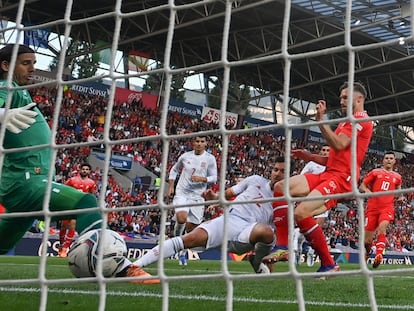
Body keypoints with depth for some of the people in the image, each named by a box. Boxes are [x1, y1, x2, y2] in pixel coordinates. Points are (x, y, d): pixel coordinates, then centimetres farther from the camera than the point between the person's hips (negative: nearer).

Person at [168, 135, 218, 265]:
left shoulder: (210, 159, 0)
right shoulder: (185, 156, 4)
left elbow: (214, 178, -1)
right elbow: (174, 170, 19)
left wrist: (202, 179, -21)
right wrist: (171, 187, 10)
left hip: (197, 196, 1)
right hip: (181, 193, 0)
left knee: (191, 227, 3)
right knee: (181, 218, -27)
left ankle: (182, 252, 25)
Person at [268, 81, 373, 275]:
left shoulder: (361, 119, -3)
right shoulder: (346, 123, 27)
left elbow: (339, 145, -17)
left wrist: (320, 119, -13)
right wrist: (310, 157, 15)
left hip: (341, 178, -10)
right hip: (328, 173, 10)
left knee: (301, 213, -25)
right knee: (281, 187, -3)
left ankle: (328, 265, -12)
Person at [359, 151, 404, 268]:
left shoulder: (397, 177, 15)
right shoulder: (375, 172, 8)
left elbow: (398, 188, 34)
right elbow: (362, 186, 8)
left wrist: (401, 196, 13)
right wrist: (367, 191, -14)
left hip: (387, 208, 1)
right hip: (372, 207, 0)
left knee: (382, 228, -29)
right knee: (368, 239, 1)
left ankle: (378, 255, -35)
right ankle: (367, 252, 30)